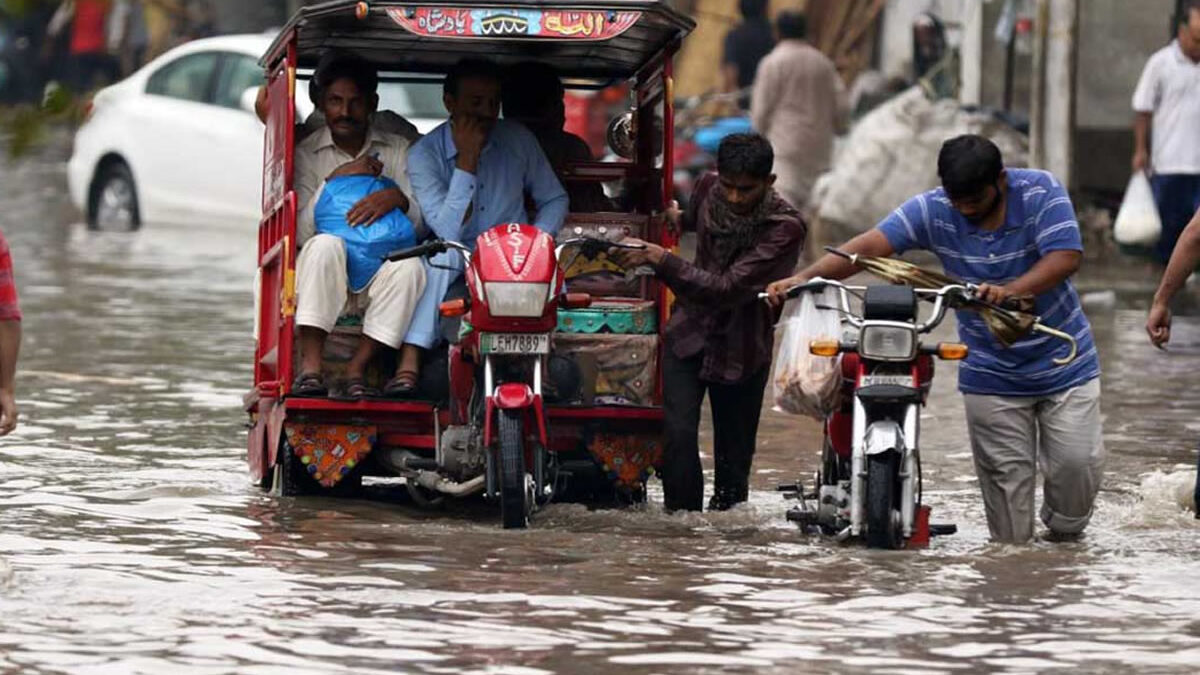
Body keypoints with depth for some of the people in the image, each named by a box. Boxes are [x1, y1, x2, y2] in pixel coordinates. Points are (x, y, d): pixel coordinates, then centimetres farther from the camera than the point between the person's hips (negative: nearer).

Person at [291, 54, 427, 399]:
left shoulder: (398, 150, 11)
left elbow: (421, 223, 1)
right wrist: (334, 180, -16)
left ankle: (356, 369, -26)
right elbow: (301, 231, -5)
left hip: (378, 272, 1)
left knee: (409, 265, -32)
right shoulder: (306, 154, 6)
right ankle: (310, 367, -38)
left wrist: (397, 198, -22)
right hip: (326, 278, -1)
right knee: (325, 245, -35)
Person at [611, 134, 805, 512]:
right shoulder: (709, 189, -3)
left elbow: (728, 289, -28)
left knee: (734, 452, 3)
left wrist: (659, 258, -31)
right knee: (679, 432, -15)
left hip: (741, 349, -3)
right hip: (689, 333, 3)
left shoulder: (785, 228, -19)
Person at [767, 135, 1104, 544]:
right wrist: (804, 277, -31)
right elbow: (870, 246, -17)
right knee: (1006, 474, -1)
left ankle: (1065, 538, 24)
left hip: (1063, 364, -1)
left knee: (1077, 461, -2)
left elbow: (1066, 256, -25)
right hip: (992, 376, 1)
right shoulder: (933, 211, -10)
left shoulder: (1041, 191, -13)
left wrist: (1011, 290, -42)